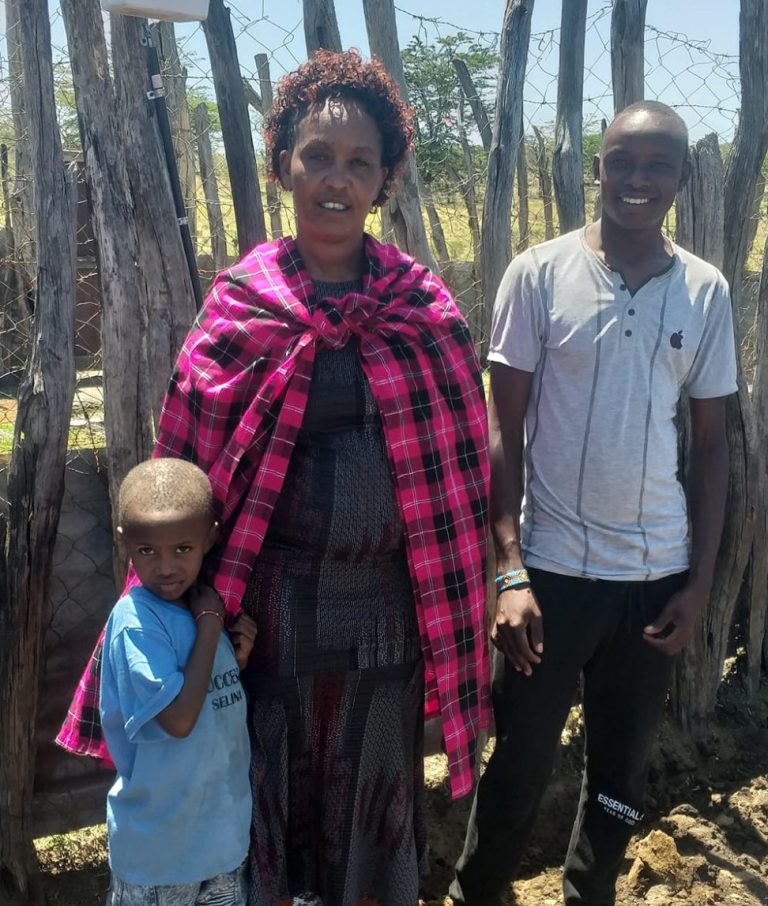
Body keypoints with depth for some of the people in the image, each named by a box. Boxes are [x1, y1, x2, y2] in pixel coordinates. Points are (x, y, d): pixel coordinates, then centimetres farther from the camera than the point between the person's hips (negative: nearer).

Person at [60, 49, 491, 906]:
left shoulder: (425, 310, -3)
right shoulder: (238, 305, -5)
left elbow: (457, 467, 0)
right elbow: (187, 466, -1)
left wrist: (466, 600, 0)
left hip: (383, 603, 1)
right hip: (271, 600, -1)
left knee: (375, 784, 19)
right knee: (271, 776, 17)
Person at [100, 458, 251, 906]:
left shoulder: (206, 604, -3)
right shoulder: (135, 621, -23)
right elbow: (178, 719, -27)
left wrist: (242, 649, -10)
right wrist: (210, 627, -23)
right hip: (160, 835, -6)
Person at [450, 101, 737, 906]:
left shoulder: (707, 292, 2)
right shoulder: (540, 274, -6)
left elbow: (711, 445, 6)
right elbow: (502, 431, -5)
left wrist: (700, 581, 3)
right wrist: (510, 570, -10)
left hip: (656, 574, 3)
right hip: (552, 566, -2)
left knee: (623, 767, 17)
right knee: (521, 762, 10)